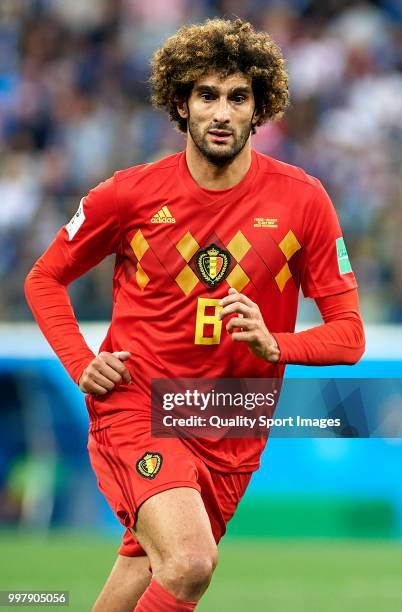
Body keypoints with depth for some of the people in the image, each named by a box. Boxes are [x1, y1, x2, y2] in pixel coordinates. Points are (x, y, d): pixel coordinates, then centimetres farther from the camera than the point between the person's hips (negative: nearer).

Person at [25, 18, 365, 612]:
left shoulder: (302, 200, -4)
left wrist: (273, 345, -20)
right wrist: (82, 365, -5)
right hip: (135, 406, -3)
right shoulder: (131, 194, -5)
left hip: (231, 433, 3)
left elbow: (349, 334, -1)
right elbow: (44, 279, 10)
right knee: (191, 564, -26)